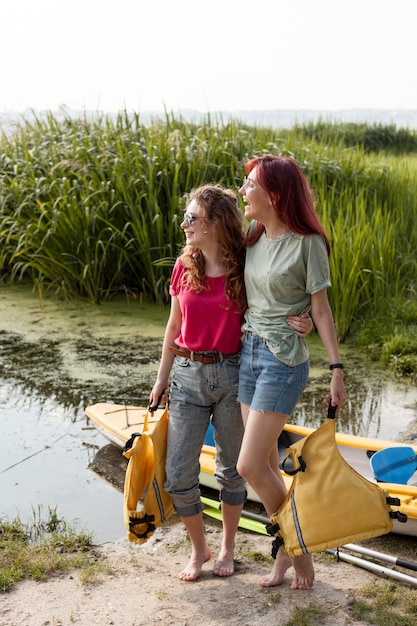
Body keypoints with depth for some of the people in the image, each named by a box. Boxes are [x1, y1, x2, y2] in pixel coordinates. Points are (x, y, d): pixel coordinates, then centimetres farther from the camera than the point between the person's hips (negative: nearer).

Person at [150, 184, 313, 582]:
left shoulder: (245, 270, -8)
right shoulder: (184, 268, 1)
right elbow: (174, 328, 10)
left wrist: (295, 326, -18)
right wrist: (161, 380, 14)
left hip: (231, 374, -2)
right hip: (188, 375, 3)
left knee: (230, 469, 10)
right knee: (178, 475, 0)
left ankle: (227, 547, 32)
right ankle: (198, 548, 23)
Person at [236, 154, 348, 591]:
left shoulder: (307, 243, -11)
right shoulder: (254, 238, 8)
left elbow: (320, 309, -7)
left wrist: (336, 369, -9)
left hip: (283, 360, -7)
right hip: (248, 353, 7)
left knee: (249, 465, -8)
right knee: (267, 463, 12)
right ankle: (286, 550, 26)